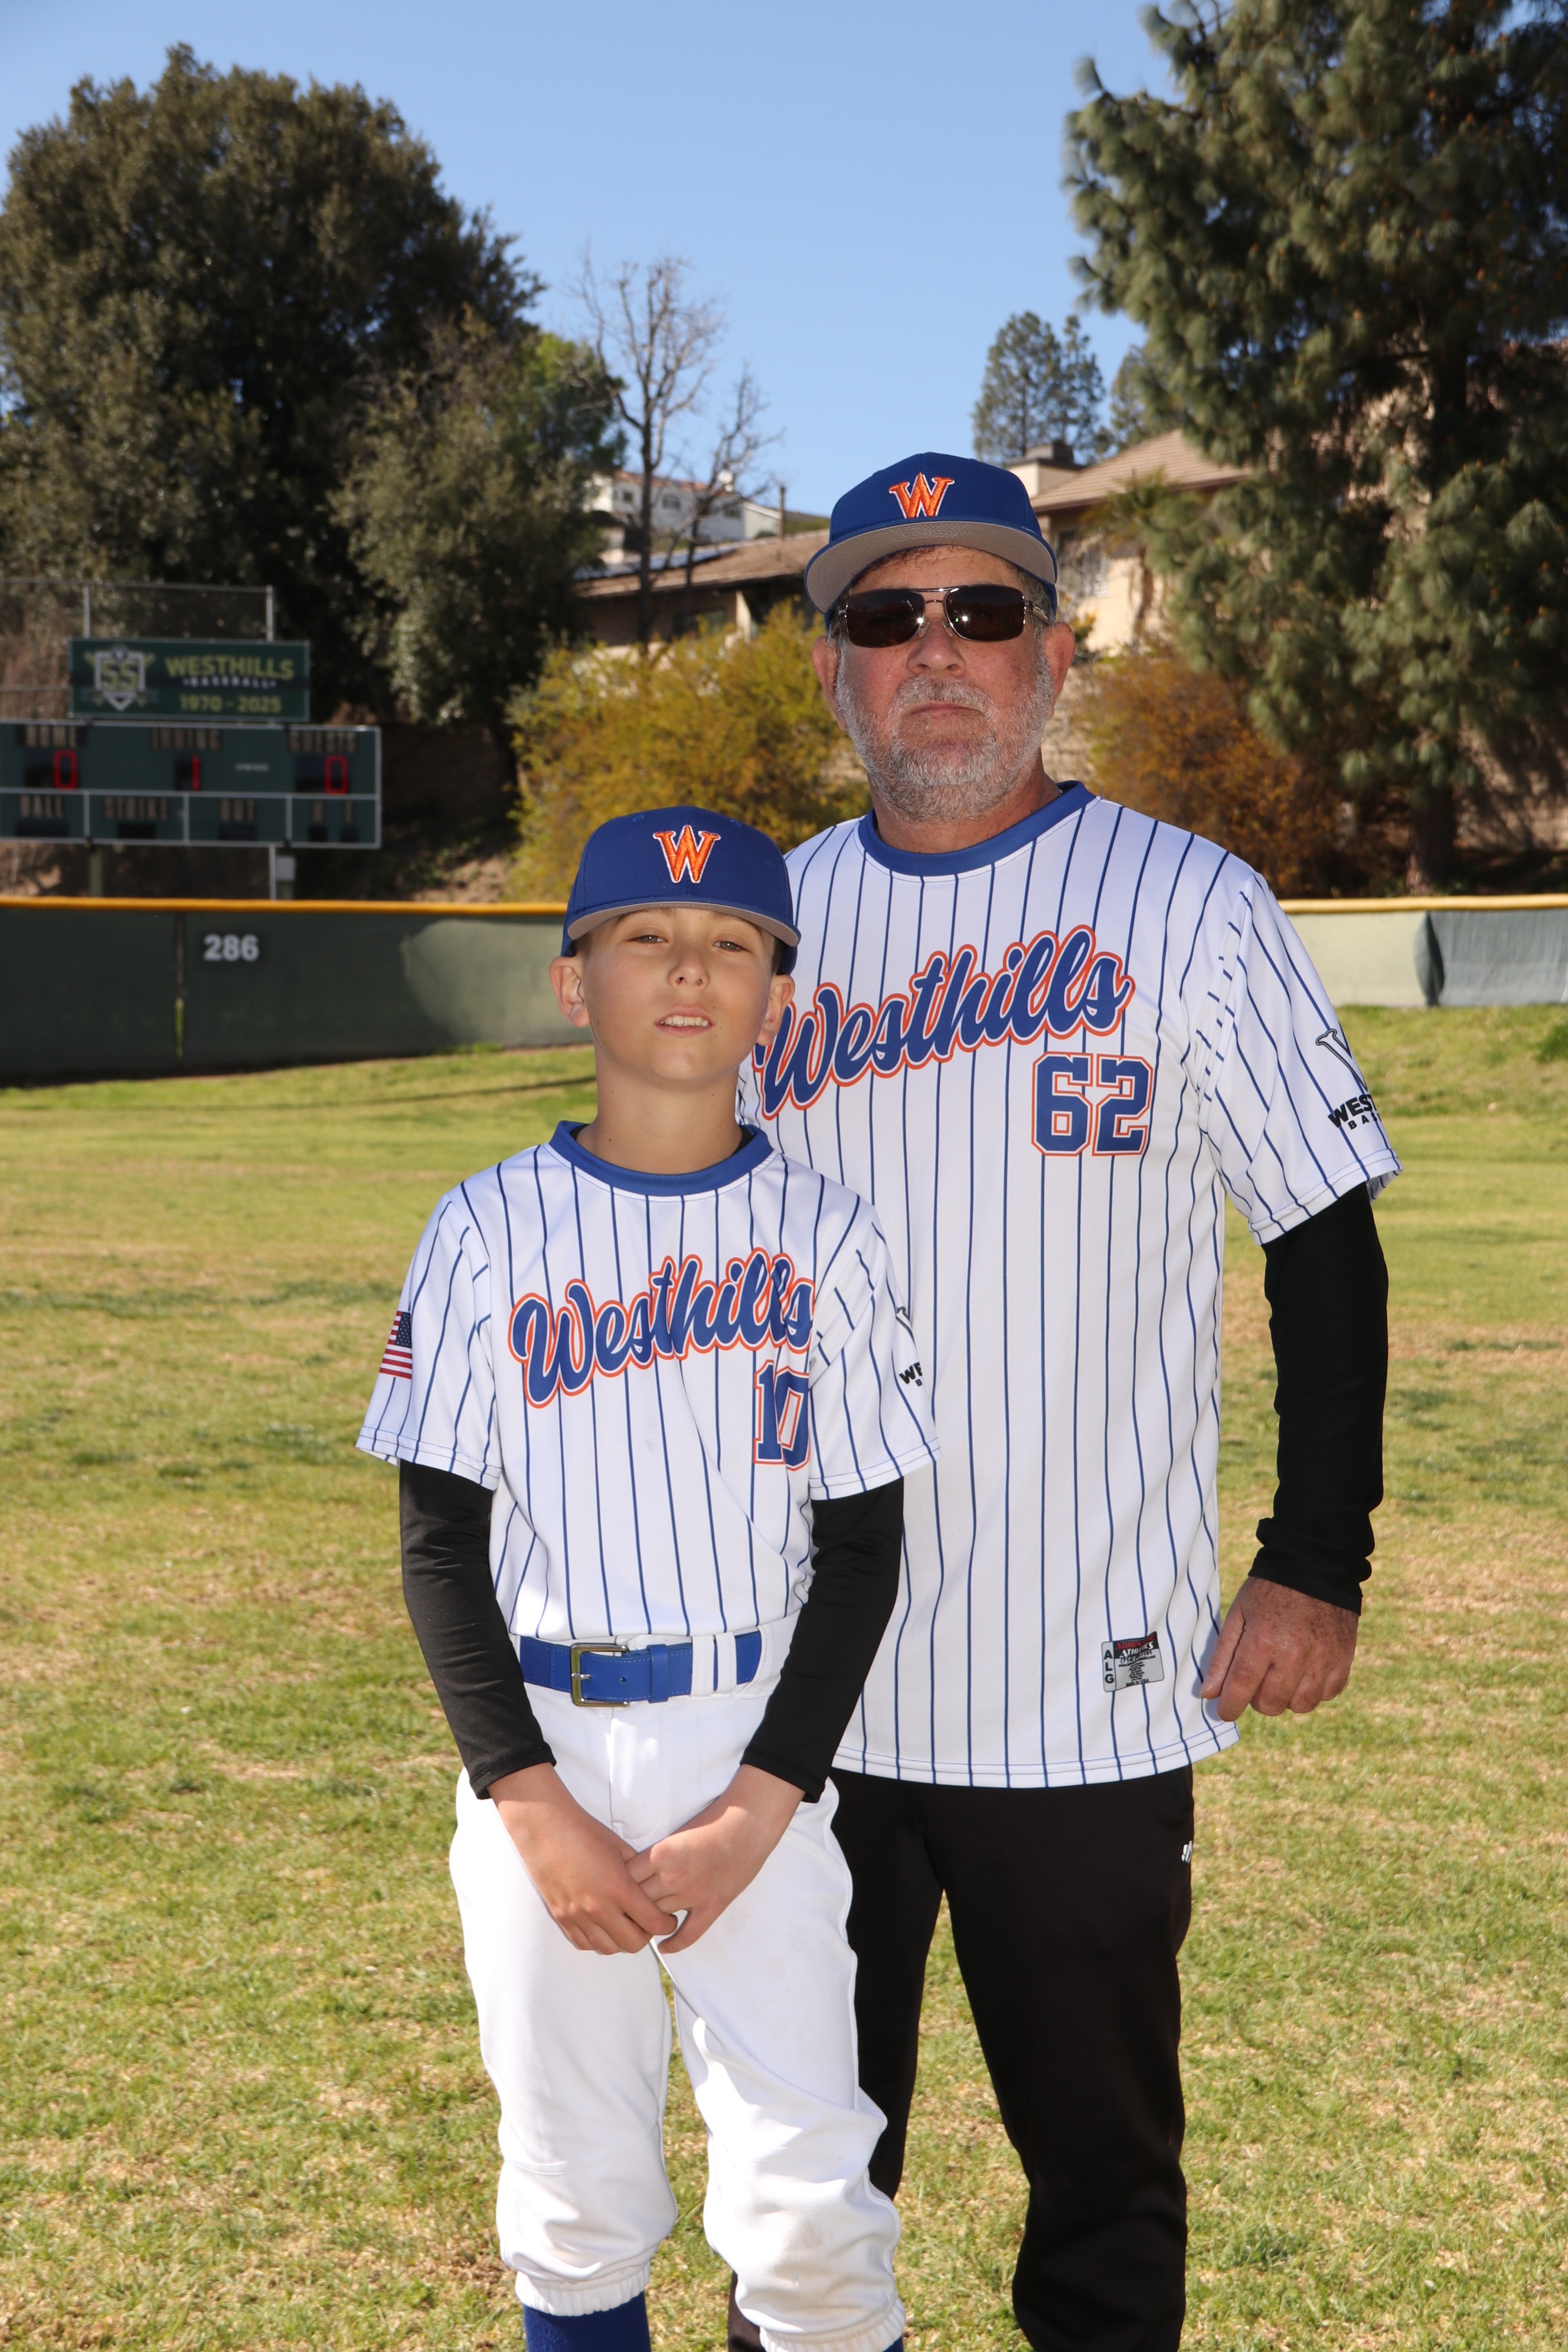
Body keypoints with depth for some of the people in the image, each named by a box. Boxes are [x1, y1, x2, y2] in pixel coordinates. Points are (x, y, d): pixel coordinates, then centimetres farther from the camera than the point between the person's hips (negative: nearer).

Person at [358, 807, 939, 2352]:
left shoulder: (826, 1235, 1)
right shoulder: (493, 1228, 0)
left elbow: (861, 1546, 1)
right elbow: (440, 1544, -1)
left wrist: (759, 1807, -9)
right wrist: (536, 1808, -10)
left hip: (760, 1762, 0)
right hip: (540, 1752, 0)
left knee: (805, 2201, -6)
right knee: (575, 2211, 7)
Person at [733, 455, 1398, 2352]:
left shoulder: (1192, 909, -3)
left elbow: (1325, 1247, -2)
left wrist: (1317, 1563, -8)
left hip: (1093, 1695, -3)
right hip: (804, 1684, 3)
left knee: (1104, 2161, 9)